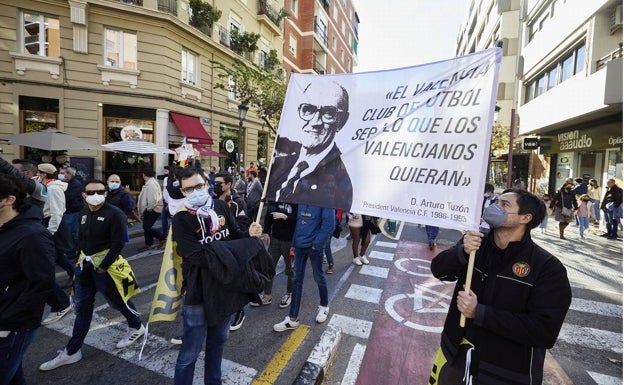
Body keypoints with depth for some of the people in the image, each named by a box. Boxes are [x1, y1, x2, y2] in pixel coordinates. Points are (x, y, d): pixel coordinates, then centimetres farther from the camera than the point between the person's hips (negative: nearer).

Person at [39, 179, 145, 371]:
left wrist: (103, 266, -19)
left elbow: (118, 243, -19)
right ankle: (72, 351, 27)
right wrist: (80, 259, 9)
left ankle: (137, 327, 33)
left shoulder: (115, 214, -17)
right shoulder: (84, 212, 6)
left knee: (117, 300, 8)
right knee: (82, 307, 15)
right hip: (85, 265, 7)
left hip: (105, 266, -7)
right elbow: (81, 238, 17)